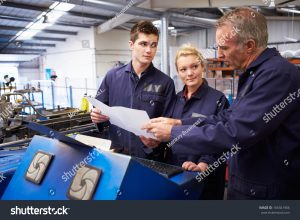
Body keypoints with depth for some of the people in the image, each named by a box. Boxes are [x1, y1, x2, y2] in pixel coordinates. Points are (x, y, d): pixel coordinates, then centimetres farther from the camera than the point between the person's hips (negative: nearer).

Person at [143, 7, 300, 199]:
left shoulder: (277, 73, -24)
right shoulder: (254, 73, 8)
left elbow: (235, 133, -30)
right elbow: (228, 118, 8)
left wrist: (173, 133, -21)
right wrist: (180, 123, -1)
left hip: (266, 190, -8)